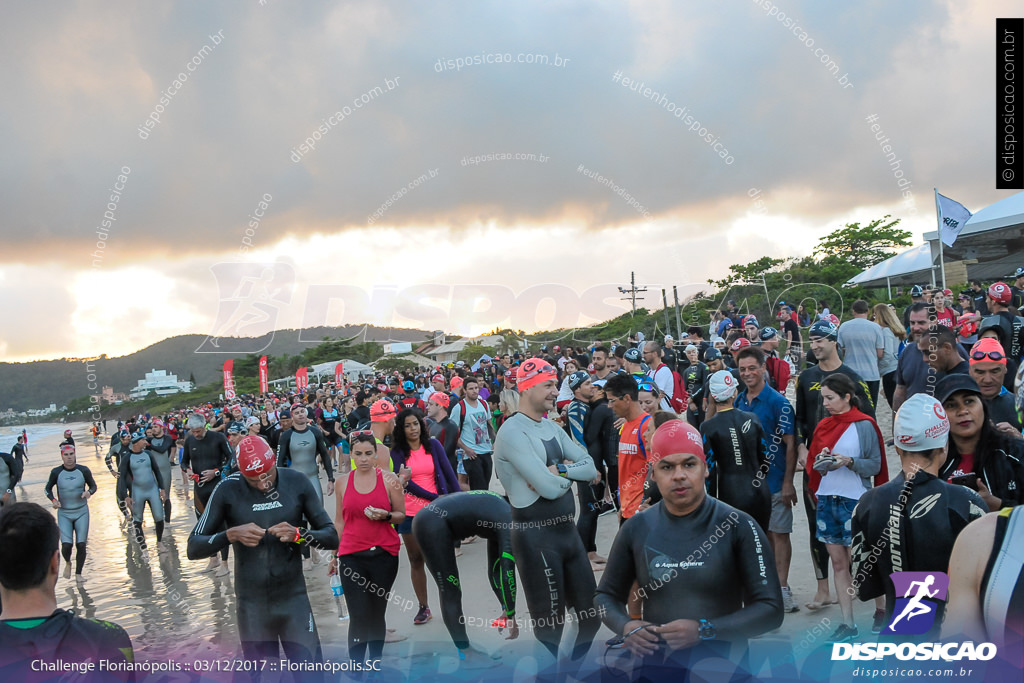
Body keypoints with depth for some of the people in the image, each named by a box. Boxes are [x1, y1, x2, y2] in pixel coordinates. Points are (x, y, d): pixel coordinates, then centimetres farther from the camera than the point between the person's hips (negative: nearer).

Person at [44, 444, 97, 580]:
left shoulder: (84, 470, -6)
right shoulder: (56, 472, -5)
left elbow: (93, 486, 7)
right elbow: (47, 489, 9)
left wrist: (89, 492, -16)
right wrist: (53, 500, -10)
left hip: (82, 512, 0)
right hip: (64, 513, 0)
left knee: (81, 544, -2)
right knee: (66, 545, -11)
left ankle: (78, 573, 16)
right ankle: (67, 563, 24)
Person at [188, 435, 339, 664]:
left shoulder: (297, 482, -4)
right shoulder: (228, 490, -7)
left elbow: (332, 537, -1)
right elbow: (194, 548, -4)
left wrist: (298, 534, -20)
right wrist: (231, 534, -21)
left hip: (294, 599, 0)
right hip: (252, 604, 0)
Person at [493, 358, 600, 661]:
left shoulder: (552, 427, 12)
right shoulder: (513, 432, -17)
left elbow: (590, 468, 2)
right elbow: (550, 488, -24)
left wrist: (558, 470, -15)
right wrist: (570, 473, -3)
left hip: (567, 529, 9)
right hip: (535, 536, -8)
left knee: (591, 612, 17)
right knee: (550, 623, 3)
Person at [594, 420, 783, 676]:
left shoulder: (738, 526, -11)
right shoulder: (637, 528, -1)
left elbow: (771, 609, -12)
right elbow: (606, 595, 10)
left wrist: (704, 630, -23)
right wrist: (626, 626, -12)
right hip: (652, 666, 5)